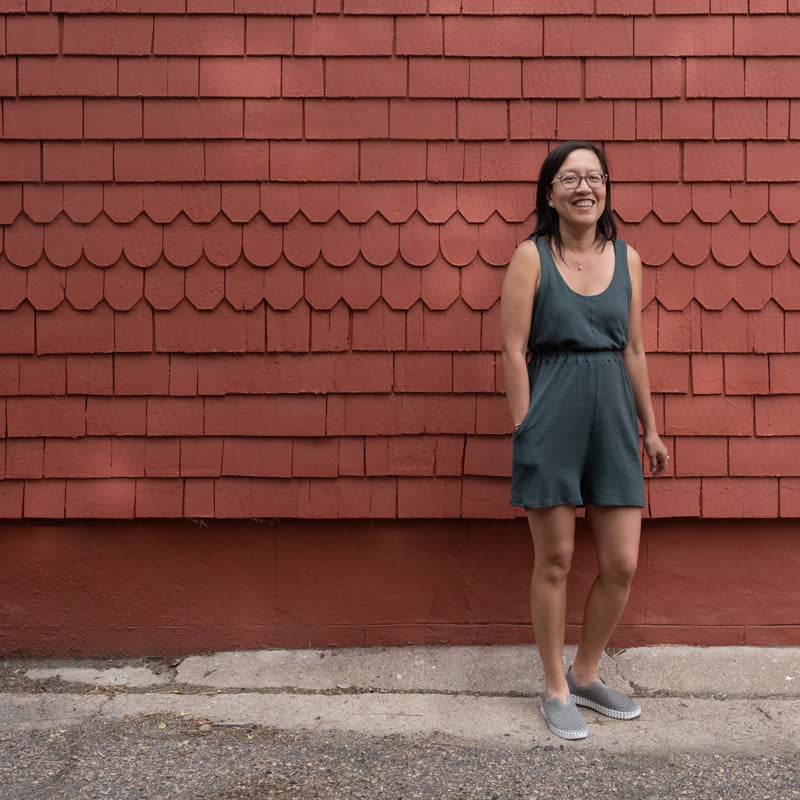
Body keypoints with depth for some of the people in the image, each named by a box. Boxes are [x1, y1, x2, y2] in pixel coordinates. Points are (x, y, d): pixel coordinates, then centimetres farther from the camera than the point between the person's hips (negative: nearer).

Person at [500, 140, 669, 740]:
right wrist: (524, 430, -9)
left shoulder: (627, 258, 8)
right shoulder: (531, 256, -3)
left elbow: (635, 349, 13)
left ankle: (586, 675, 29)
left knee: (622, 564, 5)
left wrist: (651, 430, 14)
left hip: (613, 413, 4)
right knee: (555, 560, 5)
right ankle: (556, 690, 24)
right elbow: (514, 350, -6)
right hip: (553, 412, -4)